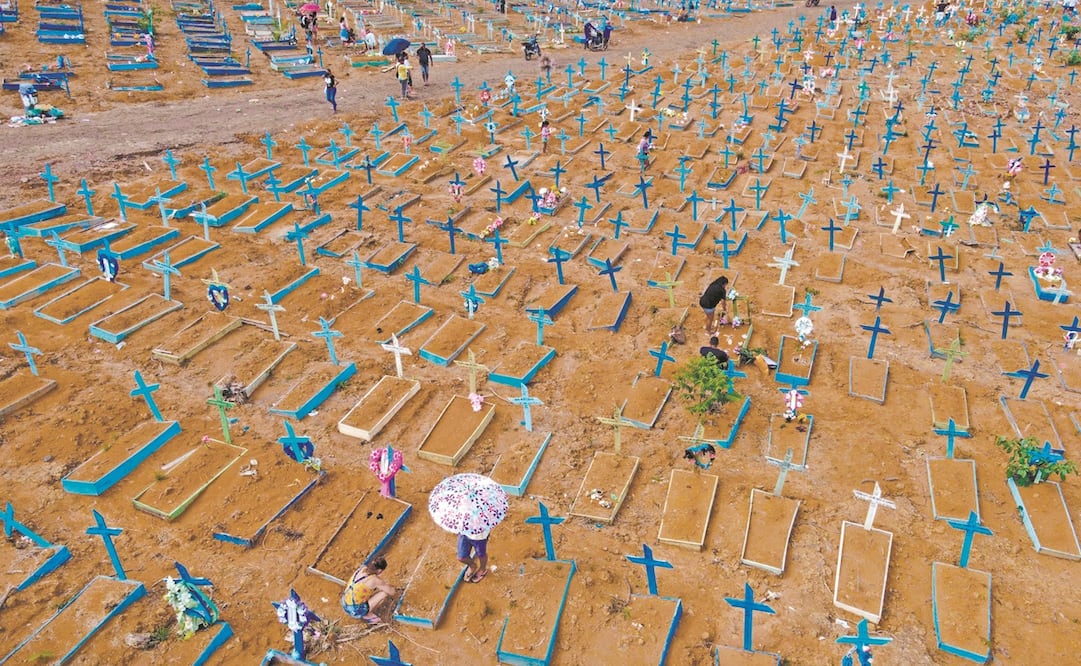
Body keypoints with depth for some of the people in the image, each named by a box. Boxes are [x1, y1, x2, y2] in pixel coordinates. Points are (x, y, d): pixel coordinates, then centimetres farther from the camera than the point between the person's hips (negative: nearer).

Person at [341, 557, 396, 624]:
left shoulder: (362, 568, 1)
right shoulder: (375, 580, -18)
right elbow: (392, 592, -6)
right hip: (356, 611, -7)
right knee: (385, 592, -2)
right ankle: (367, 615, 8)